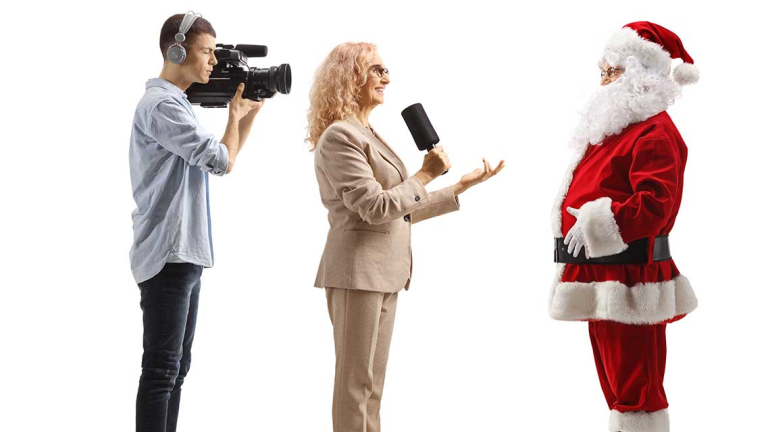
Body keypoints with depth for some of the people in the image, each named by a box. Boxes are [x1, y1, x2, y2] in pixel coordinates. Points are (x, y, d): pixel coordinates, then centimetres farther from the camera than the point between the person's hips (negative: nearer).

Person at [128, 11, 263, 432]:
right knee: (162, 370, -8)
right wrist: (235, 115, -1)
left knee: (175, 367, 12)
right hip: (167, 255, -10)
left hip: (184, 254, 10)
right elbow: (221, 161, -18)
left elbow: (223, 159, 23)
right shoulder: (160, 105, -15)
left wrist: (249, 111, 13)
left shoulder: (176, 104, 16)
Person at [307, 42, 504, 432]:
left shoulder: (367, 134, 18)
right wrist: (425, 174, -10)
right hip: (358, 272, -10)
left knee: (370, 385, 11)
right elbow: (375, 207, -18)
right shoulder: (340, 136, -12)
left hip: (382, 272, 10)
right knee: (356, 384, -5)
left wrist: (462, 186, 18)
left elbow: (401, 210, 18)